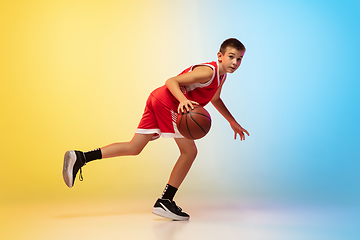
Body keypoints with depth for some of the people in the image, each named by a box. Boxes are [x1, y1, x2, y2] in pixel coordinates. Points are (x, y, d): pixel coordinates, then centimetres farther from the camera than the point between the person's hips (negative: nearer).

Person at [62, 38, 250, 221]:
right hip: (167, 102, -9)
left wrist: (232, 122, 37)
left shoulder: (221, 75, 19)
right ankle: (164, 202, -2)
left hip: (157, 101, 9)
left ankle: (80, 158, 3)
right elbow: (171, 81, -15)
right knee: (189, 151, -5)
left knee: (134, 148, 8)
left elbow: (214, 98, 37)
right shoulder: (208, 71, -11)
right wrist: (183, 100, -33)